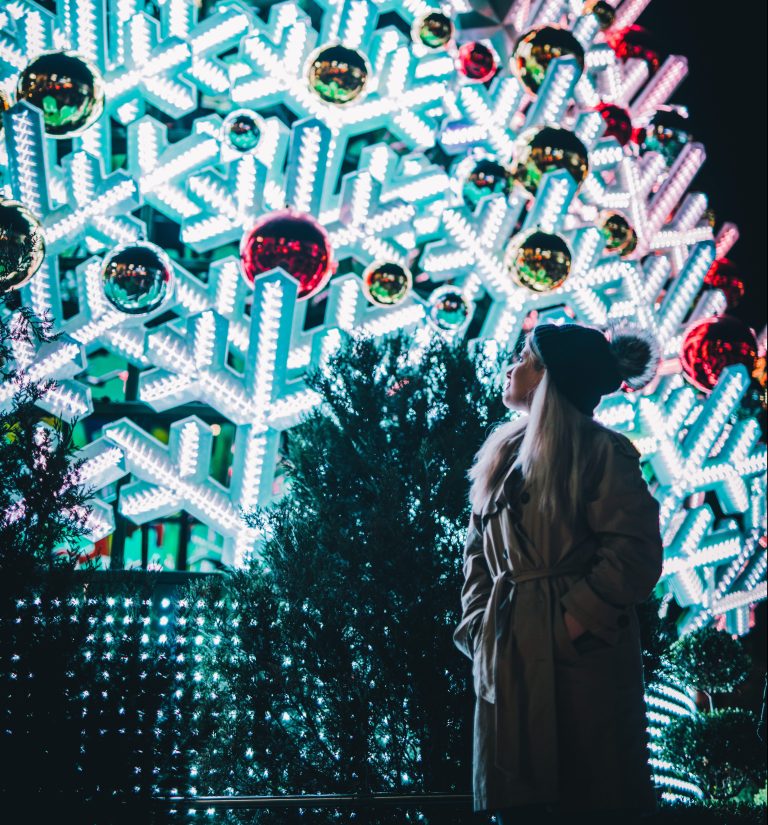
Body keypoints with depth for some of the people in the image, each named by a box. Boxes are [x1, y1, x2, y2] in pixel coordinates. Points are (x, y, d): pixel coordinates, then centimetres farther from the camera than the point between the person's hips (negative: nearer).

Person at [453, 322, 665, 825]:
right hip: (508, 658, 7)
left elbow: (635, 555, -13)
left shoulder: (602, 451, -7)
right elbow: (478, 551, 18)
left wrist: (576, 621, -15)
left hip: (581, 657, -6)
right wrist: (478, 623, 6)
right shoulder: (503, 452, 15)